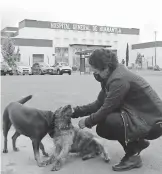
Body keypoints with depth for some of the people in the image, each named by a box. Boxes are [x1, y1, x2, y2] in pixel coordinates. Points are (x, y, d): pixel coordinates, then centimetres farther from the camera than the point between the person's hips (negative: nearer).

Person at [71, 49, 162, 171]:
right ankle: (137, 142, 18)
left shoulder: (119, 79, -26)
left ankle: (132, 156, -7)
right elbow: (99, 104, 9)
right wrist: (76, 111, 2)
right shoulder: (112, 77, 4)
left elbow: (106, 109, -23)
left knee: (106, 121, -28)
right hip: (141, 116, 10)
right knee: (102, 129, 6)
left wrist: (87, 122, -6)